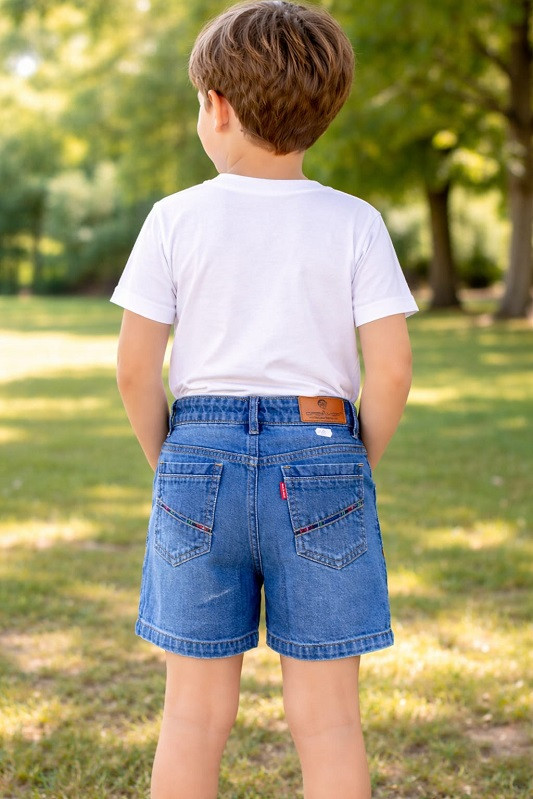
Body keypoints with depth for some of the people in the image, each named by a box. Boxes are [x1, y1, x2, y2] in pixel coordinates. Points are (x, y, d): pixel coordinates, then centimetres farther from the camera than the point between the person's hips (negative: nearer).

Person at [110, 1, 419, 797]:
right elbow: (392, 367, -8)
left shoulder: (177, 218, -2)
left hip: (201, 461, 1)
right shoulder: (355, 223, -2)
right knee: (328, 714, 9)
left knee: (196, 708, 12)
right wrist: (358, 466, 7)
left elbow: (135, 367, -4)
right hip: (319, 457, 0)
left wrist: (169, 462, 11)